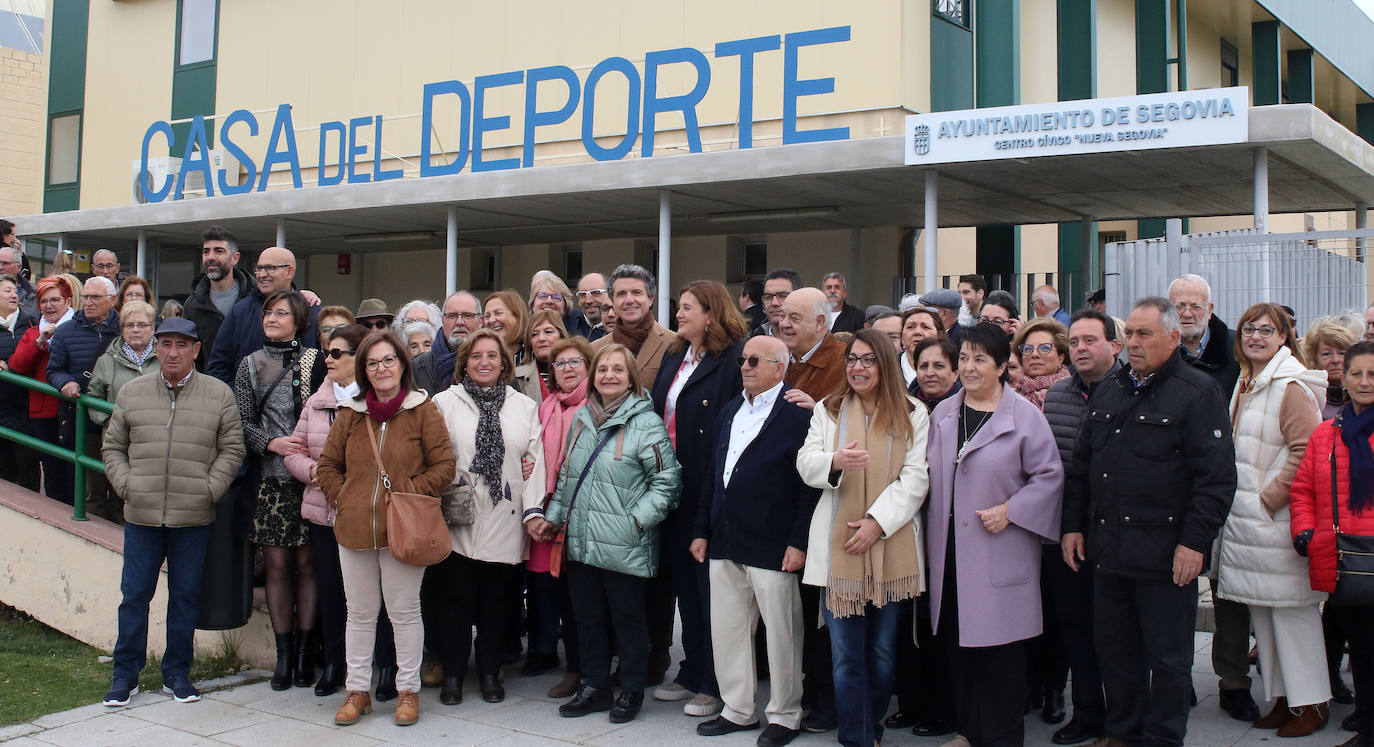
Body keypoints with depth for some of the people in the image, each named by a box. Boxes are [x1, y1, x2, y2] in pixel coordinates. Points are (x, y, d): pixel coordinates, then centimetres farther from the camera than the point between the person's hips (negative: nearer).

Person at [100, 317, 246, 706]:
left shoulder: (218, 394, 3)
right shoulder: (132, 392, 7)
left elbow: (232, 449, 3)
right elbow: (112, 447, 12)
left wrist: (209, 490, -7)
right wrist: (126, 485, -2)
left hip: (194, 517, -1)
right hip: (141, 514, 1)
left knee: (185, 595, 8)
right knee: (134, 594, 5)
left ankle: (177, 673, 20)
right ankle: (125, 674, 18)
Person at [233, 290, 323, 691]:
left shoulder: (315, 361, 3)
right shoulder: (251, 364, 9)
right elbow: (242, 422, 6)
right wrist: (272, 443, -11)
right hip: (270, 477, 2)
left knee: (306, 562, 0)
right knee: (276, 564, 2)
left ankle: (306, 651, 10)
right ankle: (284, 653, 12)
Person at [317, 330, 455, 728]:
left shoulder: (423, 410, -2)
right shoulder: (350, 413, 8)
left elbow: (443, 466, -3)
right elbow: (327, 466, 15)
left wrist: (409, 492, -11)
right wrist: (343, 500, 2)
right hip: (354, 528, 3)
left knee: (404, 611, 6)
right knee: (360, 613, 12)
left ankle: (408, 689, 19)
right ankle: (357, 691, 22)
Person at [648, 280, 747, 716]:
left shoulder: (734, 357, -11)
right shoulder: (673, 358, 15)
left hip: (710, 490, -8)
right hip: (672, 489, 8)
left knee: (709, 586, 1)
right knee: (682, 583, 14)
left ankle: (715, 685, 12)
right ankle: (692, 672, 27)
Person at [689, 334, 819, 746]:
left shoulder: (798, 414, -8)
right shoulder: (729, 411, 15)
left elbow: (810, 485, -12)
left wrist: (799, 542, -16)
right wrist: (701, 530, 15)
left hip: (772, 548, -7)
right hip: (725, 543, 7)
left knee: (781, 634, 3)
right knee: (726, 630, 12)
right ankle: (737, 709, 25)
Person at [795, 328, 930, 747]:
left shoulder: (912, 415, 5)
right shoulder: (828, 410, 12)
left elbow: (916, 477, -3)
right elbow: (806, 464, 3)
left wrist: (878, 520, -13)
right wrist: (835, 461, -20)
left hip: (891, 548, -1)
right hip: (838, 547, 1)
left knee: (883, 652, 7)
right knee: (847, 654, -1)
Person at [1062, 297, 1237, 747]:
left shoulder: (1197, 393, -6)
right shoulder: (1107, 392, 14)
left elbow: (1217, 477, -11)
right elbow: (1081, 466, 19)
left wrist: (1195, 541, -15)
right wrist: (1073, 524, 13)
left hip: (1166, 555, -6)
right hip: (1107, 551, 6)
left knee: (1168, 656, 5)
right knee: (1114, 650, 14)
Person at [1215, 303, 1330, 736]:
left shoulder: (1291, 387, -12)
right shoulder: (1246, 384, 14)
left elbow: (1306, 452, -18)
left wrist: (1269, 498, -15)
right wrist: (1238, 500, 14)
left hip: (1279, 518, -8)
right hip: (1246, 519, 9)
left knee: (1291, 608, -2)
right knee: (1261, 610, 12)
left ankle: (1311, 703, 9)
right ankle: (1282, 698, 22)